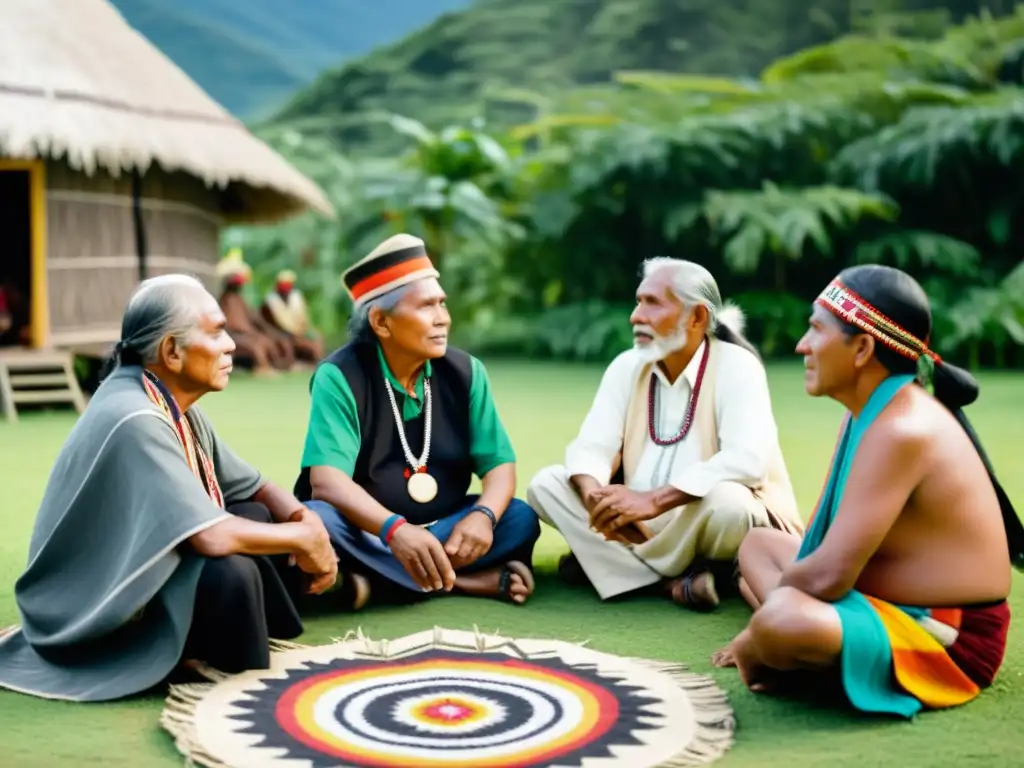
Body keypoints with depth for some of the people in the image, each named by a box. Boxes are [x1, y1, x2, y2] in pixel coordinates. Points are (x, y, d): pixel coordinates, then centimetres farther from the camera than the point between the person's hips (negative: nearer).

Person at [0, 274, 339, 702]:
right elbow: (213, 538, -33)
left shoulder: (175, 407, 3)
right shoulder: (135, 421, -26)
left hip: (140, 578, 10)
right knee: (230, 571, -30)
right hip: (91, 620, -10)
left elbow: (255, 488, 12)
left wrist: (305, 522, -8)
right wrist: (302, 538, -18)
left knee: (261, 517, 4)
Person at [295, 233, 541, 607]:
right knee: (316, 520, -34)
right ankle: (468, 582, -27)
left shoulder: (465, 372, -3)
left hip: (440, 527, 3)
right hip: (368, 529, -3)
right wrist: (395, 530, -45)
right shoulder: (340, 376, -16)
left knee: (521, 519, -18)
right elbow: (327, 480, -27)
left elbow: (499, 463, -5)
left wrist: (483, 516, -29)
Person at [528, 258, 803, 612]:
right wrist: (595, 497, -28)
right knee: (546, 484, -11)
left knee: (725, 501, -37)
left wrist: (654, 500, -34)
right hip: (638, 524, 5)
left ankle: (614, 562, -12)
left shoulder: (736, 366, -13)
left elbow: (748, 460, -28)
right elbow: (591, 446, -4)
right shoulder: (627, 366, 3)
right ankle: (668, 580, -21)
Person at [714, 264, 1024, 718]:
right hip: (895, 601, 11)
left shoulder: (901, 430, -25)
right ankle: (804, 657, -2)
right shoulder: (875, 411, 6)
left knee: (782, 621, -38)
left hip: (946, 642, -11)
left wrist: (759, 637, -12)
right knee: (759, 545, 23)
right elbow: (826, 548, 10)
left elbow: (827, 575, -28)